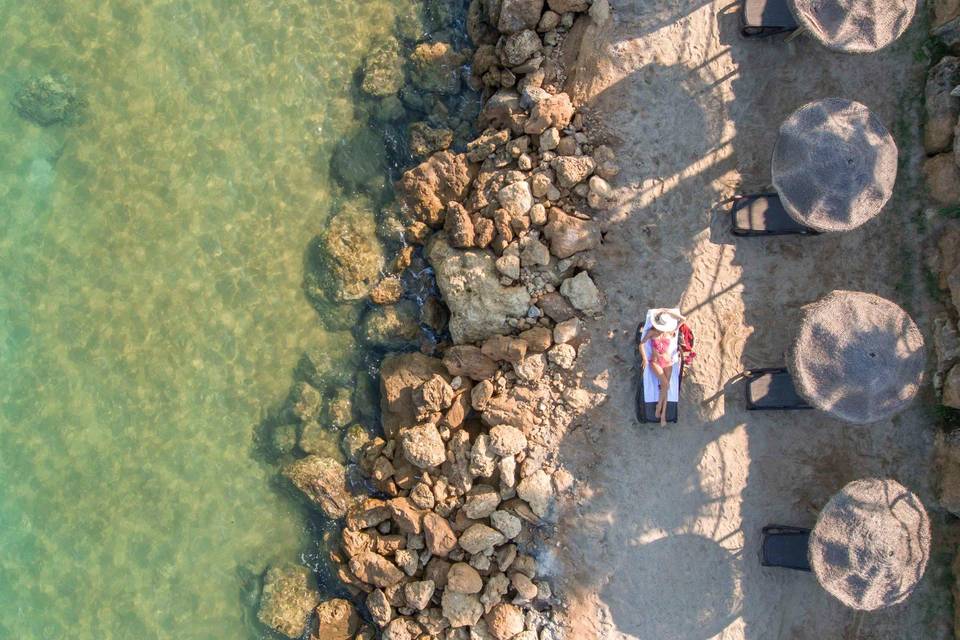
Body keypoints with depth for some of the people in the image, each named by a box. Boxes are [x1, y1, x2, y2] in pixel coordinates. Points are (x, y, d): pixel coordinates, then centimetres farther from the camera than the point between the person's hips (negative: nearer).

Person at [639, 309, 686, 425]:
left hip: (668, 362, 2)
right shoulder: (652, 332, -6)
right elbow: (641, 344, -3)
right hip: (655, 362, -2)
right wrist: (645, 359, -11)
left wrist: (668, 311, -12)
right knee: (666, 385, -22)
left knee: (665, 387, -8)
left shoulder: (670, 332, -1)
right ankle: (659, 408, -5)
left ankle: (663, 414, -3)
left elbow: (683, 319, -10)